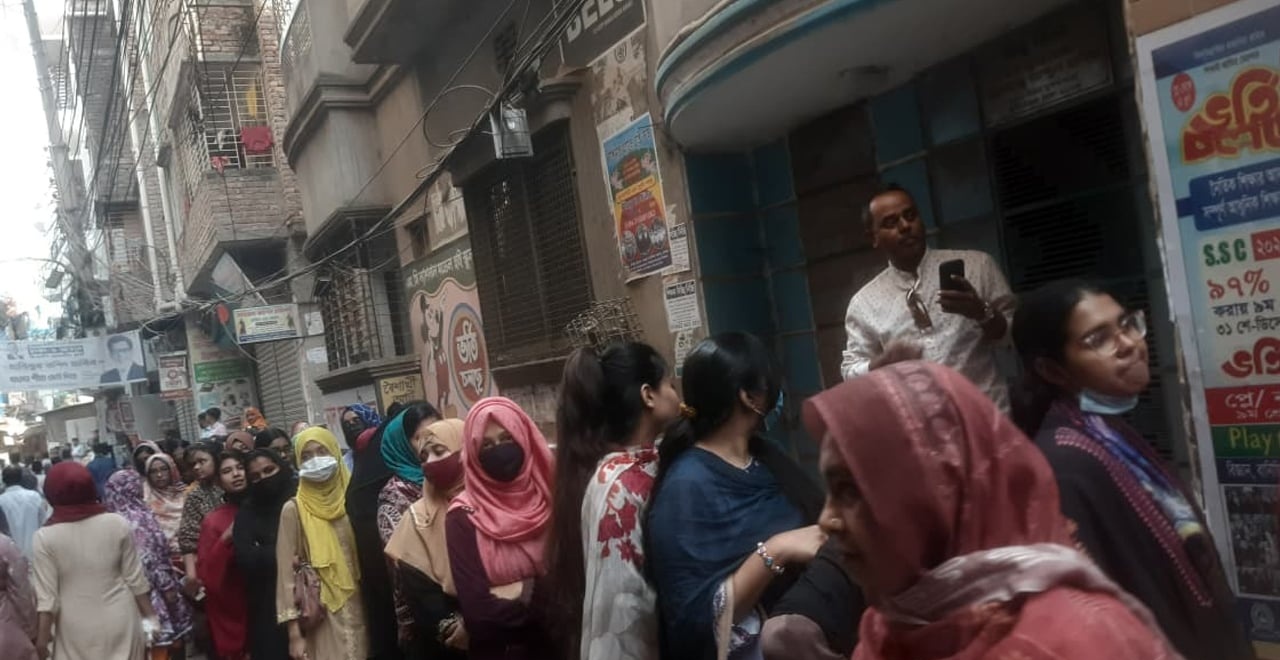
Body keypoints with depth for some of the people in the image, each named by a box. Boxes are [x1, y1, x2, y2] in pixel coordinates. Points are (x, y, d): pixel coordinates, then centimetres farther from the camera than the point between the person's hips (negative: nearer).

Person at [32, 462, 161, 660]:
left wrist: (42, 636, 0)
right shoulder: (117, 524, -8)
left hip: (78, 630, -1)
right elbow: (136, 579, -3)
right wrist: (149, 615, 7)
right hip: (119, 620, 1)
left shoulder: (45, 537, -11)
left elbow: (47, 595, -10)